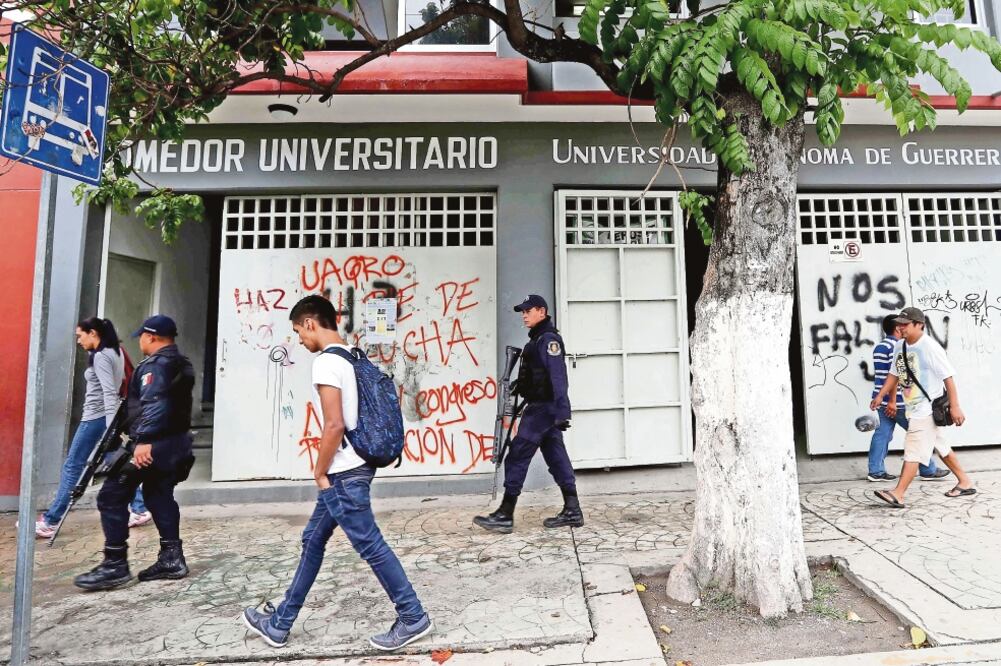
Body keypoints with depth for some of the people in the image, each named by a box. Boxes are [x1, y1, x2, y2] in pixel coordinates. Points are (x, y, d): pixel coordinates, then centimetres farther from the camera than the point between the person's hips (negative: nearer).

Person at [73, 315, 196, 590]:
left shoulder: (156, 364, -11)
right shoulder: (181, 364, 19)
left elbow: (154, 404, -24)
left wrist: (144, 440, -29)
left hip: (153, 444, -10)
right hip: (175, 442, 10)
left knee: (112, 496, -1)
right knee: (160, 496, 14)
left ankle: (115, 564, 3)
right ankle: (172, 558, 16)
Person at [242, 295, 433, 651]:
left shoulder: (326, 362, -17)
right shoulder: (354, 357, 11)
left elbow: (334, 425, -23)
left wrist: (319, 473, -9)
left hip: (343, 473, -10)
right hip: (351, 468, 10)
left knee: (371, 546, 1)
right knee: (312, 540, 18)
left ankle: (413, 618, 15)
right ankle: (279, 623, 33)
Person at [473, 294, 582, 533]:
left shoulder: (548, 339, -13)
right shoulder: (538, 339, 17)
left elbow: (558, 377, -21)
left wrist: (562, 411, -26)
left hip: (543, 408, -10)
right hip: (542, 408, 10)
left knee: (517, 457, -6)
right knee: (556, 458, 11)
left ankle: (505, 516, 0)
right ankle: (572, 512, 18)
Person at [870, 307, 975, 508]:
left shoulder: (930, 347, -16)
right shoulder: (899, 346, 7)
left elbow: (948, 376, -16)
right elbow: (894, 374, 15)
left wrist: (954, 406, -17)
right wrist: (881, 396, 8)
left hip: (928, 407, -9)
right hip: (913, 407, 9)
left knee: (914, 450, -10)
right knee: (940, 446, 20)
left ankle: (898, 494, -11)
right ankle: (965, 483, 36)